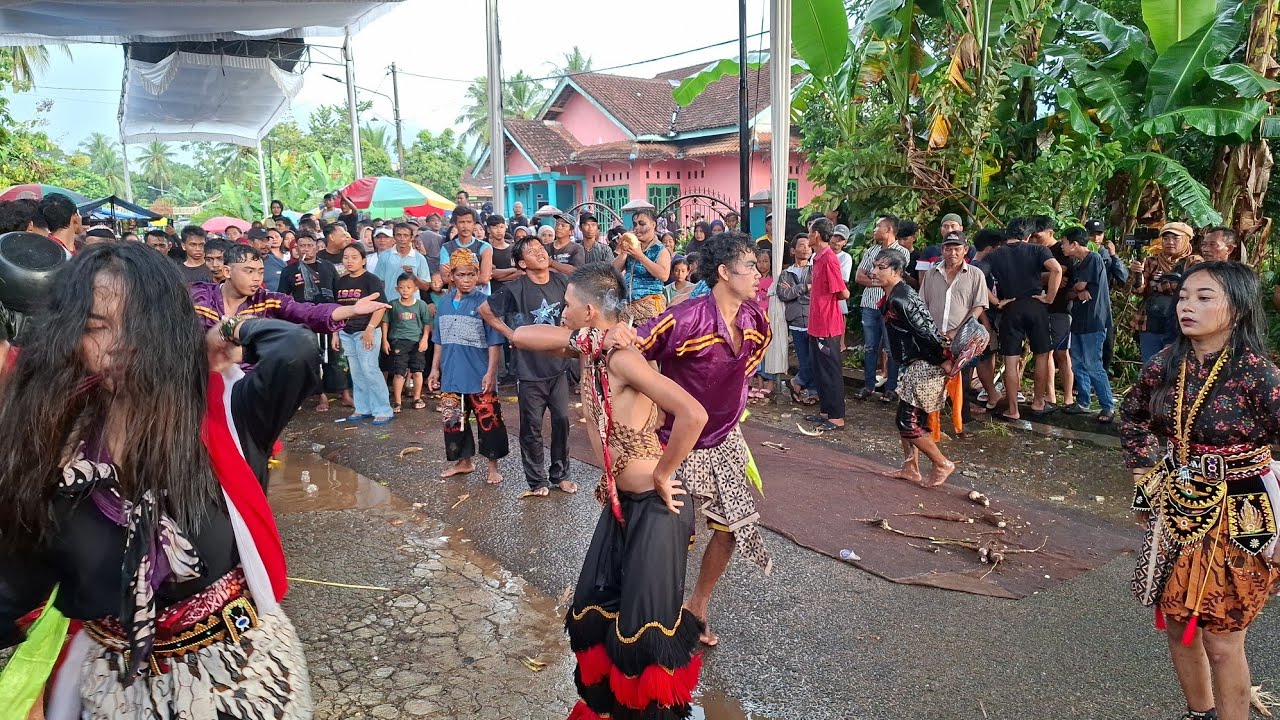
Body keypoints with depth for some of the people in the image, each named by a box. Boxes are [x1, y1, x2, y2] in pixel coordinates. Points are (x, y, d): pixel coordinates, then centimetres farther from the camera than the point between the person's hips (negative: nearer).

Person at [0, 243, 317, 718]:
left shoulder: (219, 411, -14)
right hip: (111, 673, 3)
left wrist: (232, 332, -15)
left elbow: (295, 351, -35)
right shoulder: (49, 437, -5)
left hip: (235, 660, -3)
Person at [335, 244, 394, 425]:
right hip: (346, 333, 7)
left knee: (369, 370, -9)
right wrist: (335, 333, 14)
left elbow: (380, 306, -14)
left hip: (366, 331, -7)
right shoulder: (341, 282, 11)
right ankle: (363, 408, 19)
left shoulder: (371, 280, -9)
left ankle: (384, 411, -2)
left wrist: (370, 329, -20)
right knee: (356, 373, 10)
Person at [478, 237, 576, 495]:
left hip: (558, 366, 3)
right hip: (530, 369, -3)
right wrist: (510, 334, -7)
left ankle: (560, 474, 26)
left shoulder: (561, 281, -2)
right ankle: (537, 480, 22)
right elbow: (485, 310, -3)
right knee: (532, 427, 7)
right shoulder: (516, 288, -14)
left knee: (562, 421, 9)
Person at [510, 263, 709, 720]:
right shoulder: (590, 351, 0)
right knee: (597, 606, 20)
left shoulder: (622, 358, -26)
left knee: (646, 620, 5)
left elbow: (693, 415, -37)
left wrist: (662, 476, -22)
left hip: (653, 507, -9)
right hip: (620, 502, 9)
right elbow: (522, 336, 5)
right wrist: (574, 338, -11)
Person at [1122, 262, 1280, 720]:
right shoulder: (1165, 364, -3)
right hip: (1175, 508, 5)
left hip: (1236, 518, -5)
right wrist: (1146, 471, 11)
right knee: (1177, 624, 17)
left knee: (1221, 640, 6)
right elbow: (1132, 416, 16)